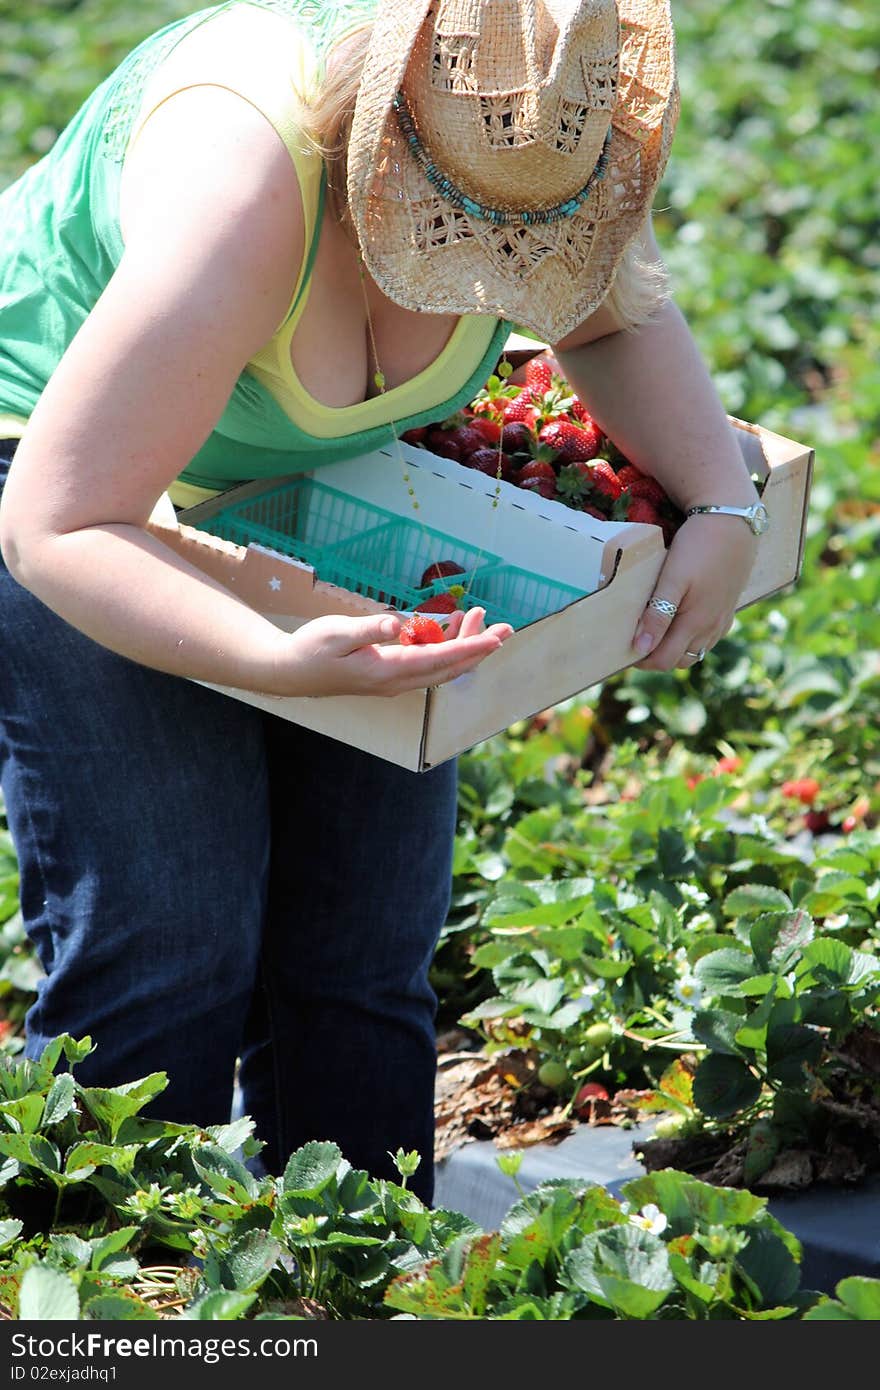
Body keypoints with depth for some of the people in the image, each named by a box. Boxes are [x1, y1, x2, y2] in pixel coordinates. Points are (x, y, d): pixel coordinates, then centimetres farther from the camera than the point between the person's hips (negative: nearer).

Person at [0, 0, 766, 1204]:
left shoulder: (528, 118, -21)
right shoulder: (242, 187, -40)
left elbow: (616, 312, 2)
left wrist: (725, 508, -14)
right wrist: (278, 662, -50)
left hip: (324, 475, 6)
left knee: (366, 944, 3)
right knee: (159, 945, -14)